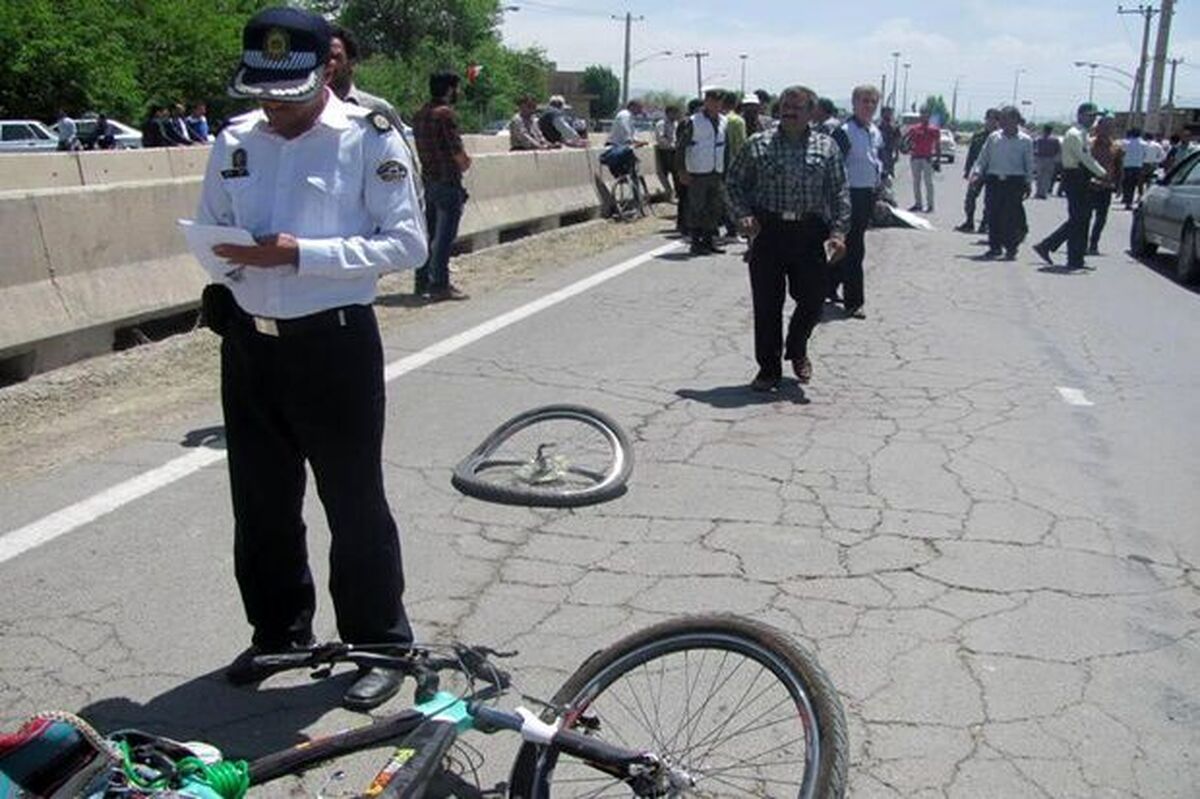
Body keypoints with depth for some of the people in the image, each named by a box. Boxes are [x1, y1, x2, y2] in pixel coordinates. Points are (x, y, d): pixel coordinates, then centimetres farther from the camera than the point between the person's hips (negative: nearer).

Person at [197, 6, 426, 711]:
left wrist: (301, 252, -21)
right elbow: (209, 227, 15)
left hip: (334, 343, -5)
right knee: (261, 503, 16)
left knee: (355, 505, 4)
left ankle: (382, 645, 21)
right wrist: (225, 253, -9)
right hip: (248, 342, 6)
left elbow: (407, 243, -13)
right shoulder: (235, 140, 7)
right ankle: (278, 633, 36)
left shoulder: (370, 137, -8)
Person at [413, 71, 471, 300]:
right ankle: (439, 285, -4)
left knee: (428, 233, 14)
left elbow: (422, 147, 12)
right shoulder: (446, 113, -13)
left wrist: (461, 159, 9)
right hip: (447, 181, -8)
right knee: (444, 236, -5)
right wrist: (464, 163, 5)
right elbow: (457, 150, -17)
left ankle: (423, 282, 18)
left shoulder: (420, 114, 12)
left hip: (427, 179, 8)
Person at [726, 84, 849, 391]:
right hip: (767, 231, -1)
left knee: (812, 301, 5)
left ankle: (797, 349, 35)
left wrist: (838, 231, -5)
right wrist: (743, 215, -5)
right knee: (767, 305, 2)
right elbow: (734, 182, 11)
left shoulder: (827, 147, 6)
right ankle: (769, 368, 16)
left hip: (811, 233, 1)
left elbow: (839, 193, 5)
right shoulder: (758, 145, 4)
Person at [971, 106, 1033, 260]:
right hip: (994, 179, 3)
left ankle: (1010, 249, 4)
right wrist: (978, 172, -2)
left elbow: (1029, 164, 5)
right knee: (993, 215, 3)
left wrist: (1028, 184, 2)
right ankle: (994, 247, 14)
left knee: (1011, 216, -5)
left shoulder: (1025, 140, 2)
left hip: (1015, 181, -2)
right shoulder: (993, 138, 7)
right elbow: (983, 158, 11)